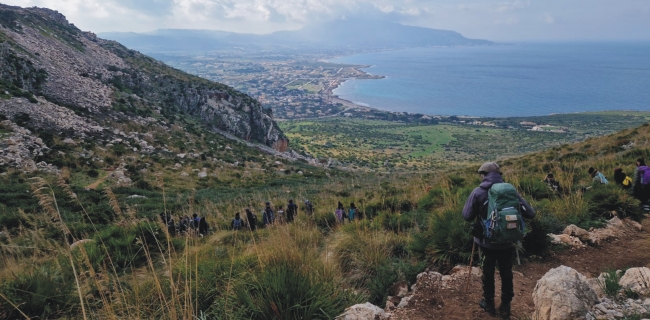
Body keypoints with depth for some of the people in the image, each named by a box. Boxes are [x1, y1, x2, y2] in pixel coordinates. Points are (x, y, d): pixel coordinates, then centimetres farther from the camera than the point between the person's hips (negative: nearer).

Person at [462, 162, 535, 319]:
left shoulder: (478, 192, -12)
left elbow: (467, 216, -8)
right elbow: (530, 213, -4)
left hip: (486, 242, -2)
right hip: (507, 242, 2)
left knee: (488, 272, 17)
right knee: (506, 273, 17)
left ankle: (489, 304, 31)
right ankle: (505, 307, 28)